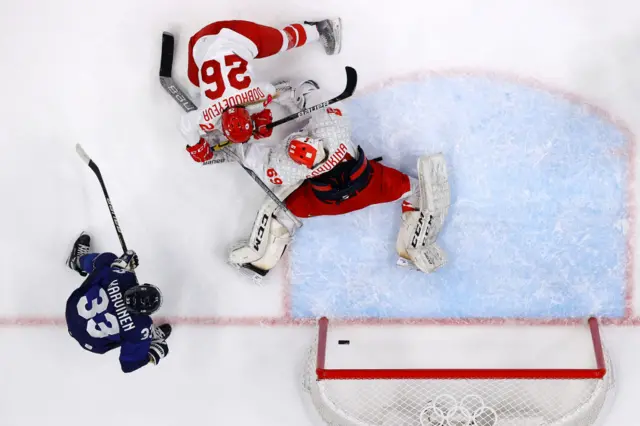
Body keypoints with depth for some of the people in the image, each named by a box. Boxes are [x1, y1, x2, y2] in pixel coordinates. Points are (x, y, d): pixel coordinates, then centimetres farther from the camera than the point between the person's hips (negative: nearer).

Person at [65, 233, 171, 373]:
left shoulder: (119, 278, -34)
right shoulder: (141, 329, -37)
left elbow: (101, 263, -11)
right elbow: (129, 364, -24)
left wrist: (124, 260, 5)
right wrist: (157, 352, -11)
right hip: (92, 342, -2)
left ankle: (78, 260, 48)